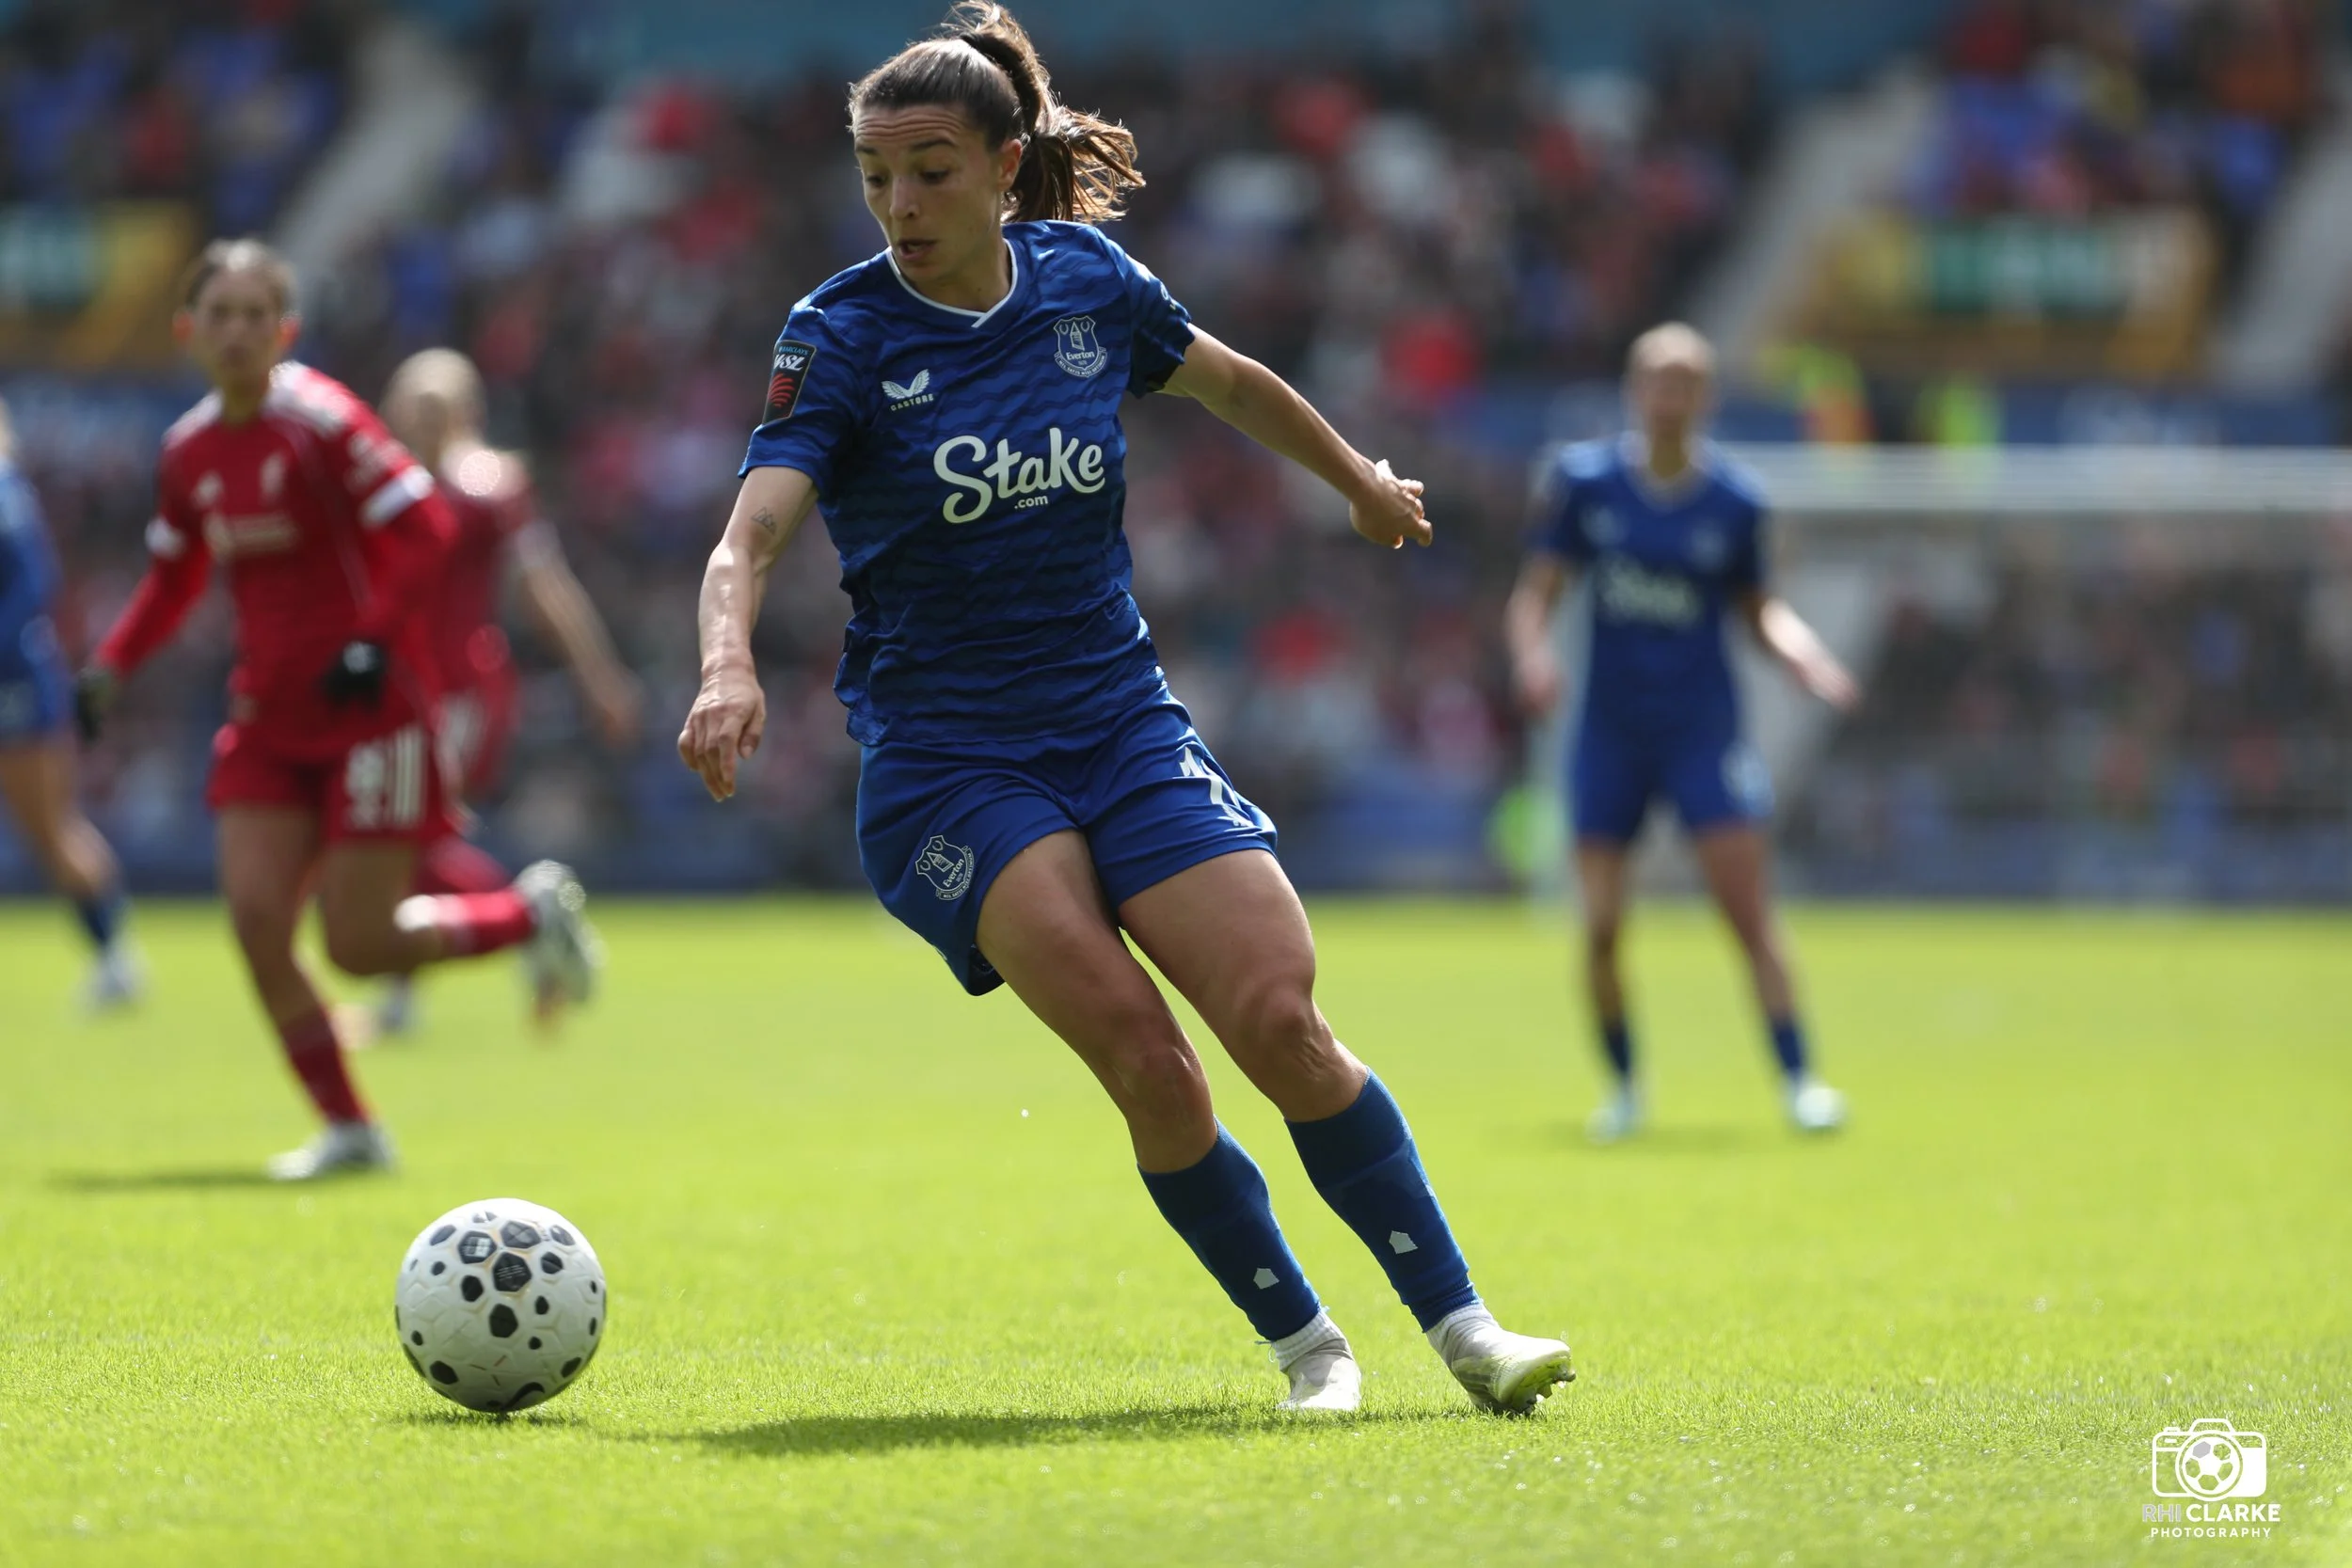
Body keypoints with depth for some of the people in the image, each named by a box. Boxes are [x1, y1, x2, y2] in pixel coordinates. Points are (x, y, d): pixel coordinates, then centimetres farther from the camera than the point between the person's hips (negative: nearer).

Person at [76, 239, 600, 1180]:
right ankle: (348, 1131, 6)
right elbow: (173, 579, 21)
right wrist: (109, 668, 8)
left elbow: (424, 529, -15)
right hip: (269, 721, 6)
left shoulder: (320, 421, -13)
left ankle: (534, 913, 20)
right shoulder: (189, 452, 7)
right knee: (255, 919, -6)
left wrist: (374, 640, -24)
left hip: (369, 709, -6)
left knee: (361, 946, -7)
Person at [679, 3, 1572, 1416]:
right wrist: (730, 665, -43)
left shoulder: (1087, 281, 1)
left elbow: (1228, 380, 22)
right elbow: (752, 536, -23)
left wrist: (1360, 480, 37)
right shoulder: (843, 336, -10)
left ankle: (1463, 1328, -2)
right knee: (1140, 1052, -19)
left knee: (1279, 1021, -12)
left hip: (1121, 719, 3)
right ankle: (1305, 1347, -3)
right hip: (944, 759, -3)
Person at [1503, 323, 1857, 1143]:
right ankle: (1622, 1088, 16)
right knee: (1600, 926, -3)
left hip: (1704, 728, -1)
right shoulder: (1584, 481, -2)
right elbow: (1537, 590, 1)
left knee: (1750, 911, -10)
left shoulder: (1732, 499, -1)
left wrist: (1803, 654, -8)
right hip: (1610, 729, 1)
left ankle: (1799, 1079, -3)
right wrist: (1531, 651, -18)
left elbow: (1756, 606, 10)